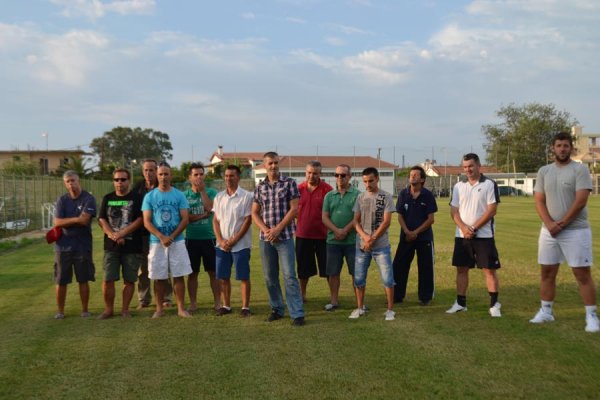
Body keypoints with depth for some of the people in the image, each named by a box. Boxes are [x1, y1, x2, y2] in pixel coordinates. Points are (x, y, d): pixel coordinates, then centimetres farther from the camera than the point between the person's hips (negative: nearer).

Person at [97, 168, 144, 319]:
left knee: (129, 280, 3)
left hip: (132, 246, -2)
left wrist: (121, 234, -15)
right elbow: (101, 220, 4)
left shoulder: (136, 198, 1)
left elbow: (140, 220, -8)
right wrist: (113, 236, -12)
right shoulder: (107, 198, 11)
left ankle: (125, 309, 15)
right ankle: (108, 309, 13)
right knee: (108, 279, 0)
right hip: (111, 246, 2)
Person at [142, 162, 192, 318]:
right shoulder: (149, 197, 2)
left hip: (177, 241, 0)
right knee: (159, 277, 5)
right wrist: (161, 237, -16)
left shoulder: (179, 195, 3)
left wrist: (172, 236, -13)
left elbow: (185, 219, -2)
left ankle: (181, 308, 9)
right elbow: (147, 222, -3)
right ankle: (159, 309, 16)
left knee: (179, 275, 1)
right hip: (157, 242, 0)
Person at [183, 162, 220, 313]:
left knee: (213, 271, 3)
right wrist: (203, 215, -12)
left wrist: (202, 190, -11)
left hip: (209, 237, -1)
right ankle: (193, 303, 18)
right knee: (192, 273, 8)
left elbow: (210, 208, -15)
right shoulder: (184, 195, 3)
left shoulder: (211, 192, 3)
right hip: (191, 238, 1)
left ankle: (217, 302, 12)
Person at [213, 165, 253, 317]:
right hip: (222, 245, 5)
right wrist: (220, 240, -5)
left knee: (243, 277, 1)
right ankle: (226, 306, 20)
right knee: (223, 277, 8)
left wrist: (234, 240, -12)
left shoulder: (246, 196, -6)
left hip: (240, 244, -4)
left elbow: (248, 220, -9)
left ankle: (245, 307, 9)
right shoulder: (219, 197, 8)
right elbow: (215, 220, 9)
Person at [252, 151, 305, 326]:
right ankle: (277, 309, 23)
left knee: (289, 275, -7)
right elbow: (254, 213, 9)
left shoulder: (289, 183, -2)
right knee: (270, 277, 10)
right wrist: (266, 230, -7)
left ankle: (297, 314, -4)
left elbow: (294, 209, -7)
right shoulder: (260, 187, 9)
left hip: (285, 236, -4)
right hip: (265, 238, 4)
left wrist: (277, 229, -13)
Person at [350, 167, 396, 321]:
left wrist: (372, 239, -12)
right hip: (361, 245, 3)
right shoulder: (360, 197, 7)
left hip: (381, 245, -3)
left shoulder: (386, 197, -3)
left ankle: (390, 310, 9)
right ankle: (360, 308, 21)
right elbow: (356, 221, 5)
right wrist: (365, 237, -12)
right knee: (358, 278, 7)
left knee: (387, 278, -2)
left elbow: (386, 222, -9)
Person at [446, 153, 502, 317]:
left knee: (489, 269, -3)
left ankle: (494, 305, 4)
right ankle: (460, 303, 16)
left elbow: (491, 210, -10)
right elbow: (454, 211, 6)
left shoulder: (489, 184, -3)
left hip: (484, 235, -4)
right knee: (461, 269, 8)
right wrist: (464, 228, -10)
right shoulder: (459, 186, 10)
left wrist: (474, 228, -14)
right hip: (461, 236, 5)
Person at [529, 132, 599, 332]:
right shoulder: (544, 171, 10)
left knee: (583, 273, -4)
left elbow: (581, 200, -13)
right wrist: (549, 224, -11)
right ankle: (546, 312, 21)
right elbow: (539, 201, 4)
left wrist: (562, 223, -15)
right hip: (549, 231, 5)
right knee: (547, 272, 10)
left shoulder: (580, 169, -4)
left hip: (575, 231, -5)